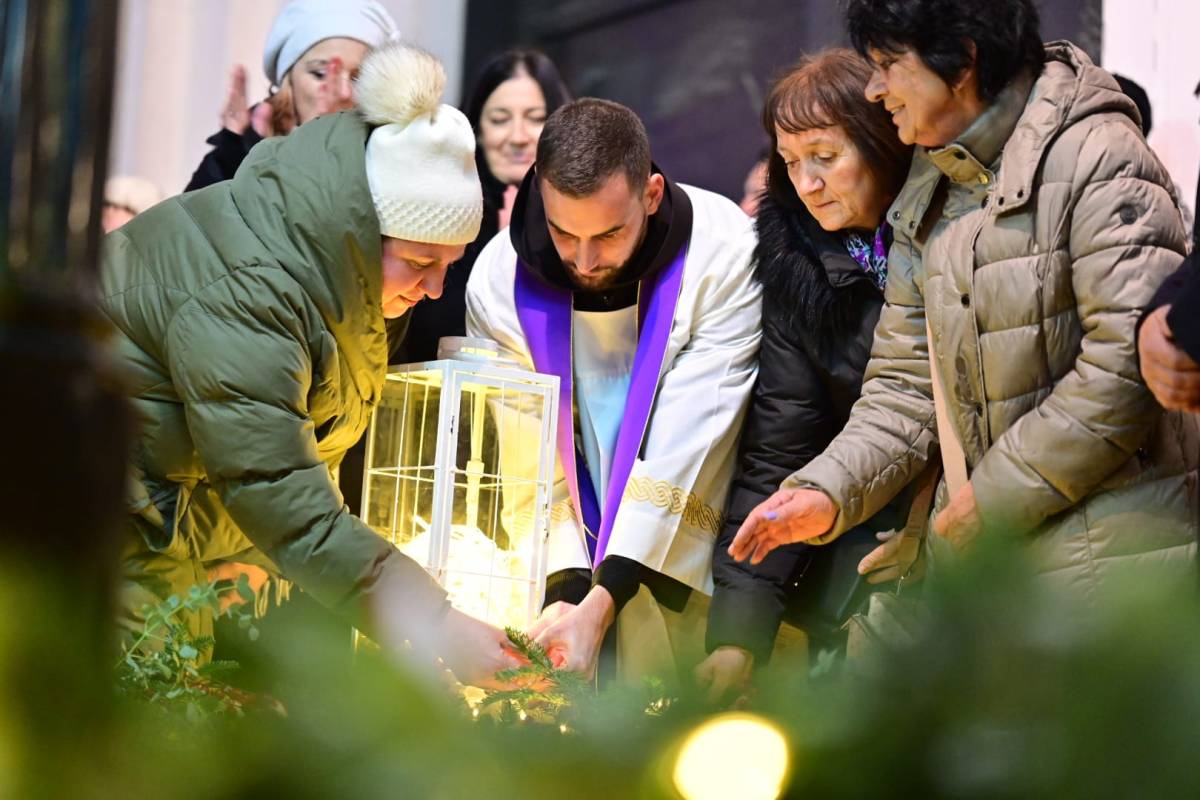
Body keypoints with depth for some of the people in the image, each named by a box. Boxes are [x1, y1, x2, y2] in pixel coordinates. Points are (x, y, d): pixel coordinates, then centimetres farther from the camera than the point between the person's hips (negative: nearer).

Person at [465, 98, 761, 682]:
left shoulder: (725, 252, -19)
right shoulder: (498, 280, -10)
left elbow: (685, 446, -22)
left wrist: (601, 603, -26)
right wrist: (565, 589, -20)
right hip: (566, 557, 2)